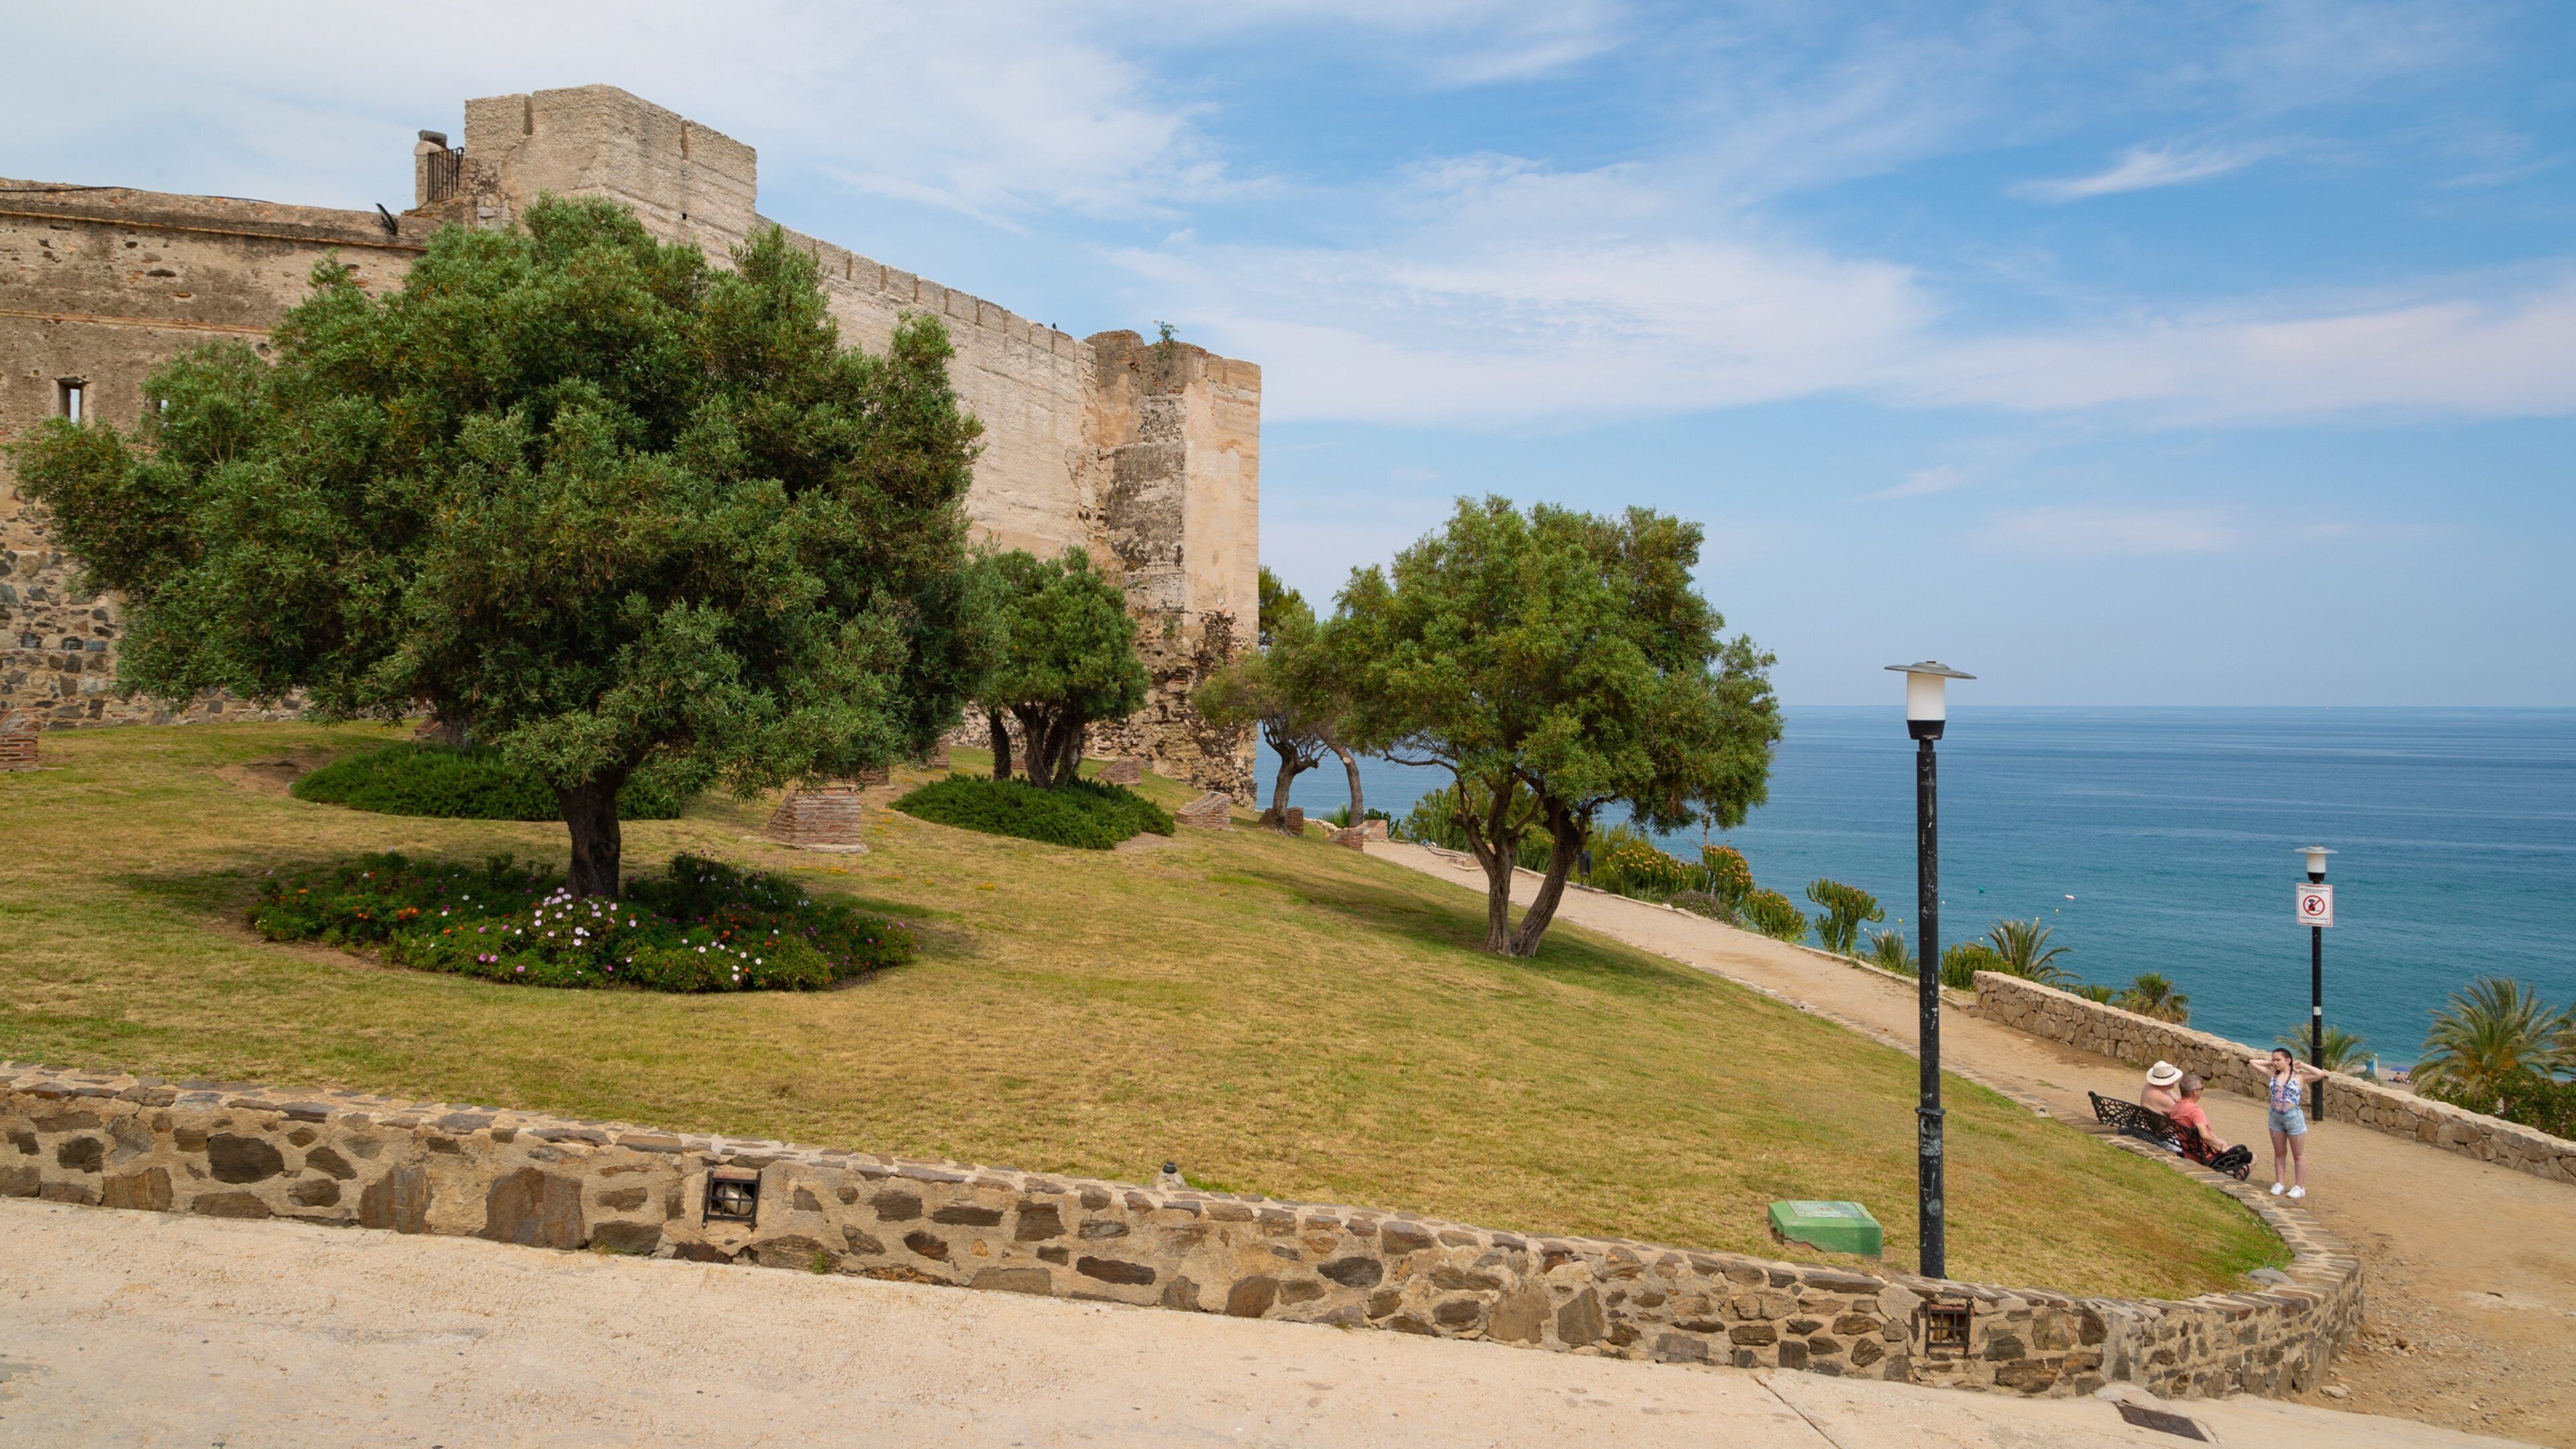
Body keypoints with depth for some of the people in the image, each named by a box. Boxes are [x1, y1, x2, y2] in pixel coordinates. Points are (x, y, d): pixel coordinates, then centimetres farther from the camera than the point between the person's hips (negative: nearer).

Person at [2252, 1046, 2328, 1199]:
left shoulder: (2299, 1077, -8)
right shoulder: (2273, 1074, 5)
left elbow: (2321, 1074, -21)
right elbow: (2253, 1063, 11)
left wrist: (2302, 1066, -12)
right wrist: (2270, 1062, 7)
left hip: (2294, 1117, -5)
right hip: (2275, 1117, 5)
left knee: (2298, 1155, 7)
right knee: (2279, 1152, 15)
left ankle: (2299, 1187, 14)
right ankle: (2278, 1183, 23)